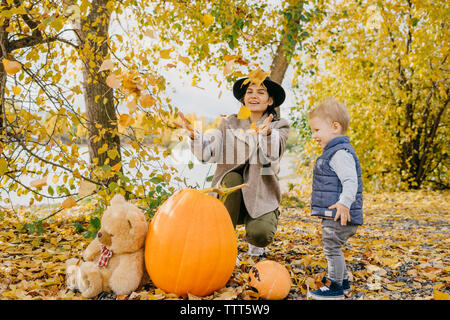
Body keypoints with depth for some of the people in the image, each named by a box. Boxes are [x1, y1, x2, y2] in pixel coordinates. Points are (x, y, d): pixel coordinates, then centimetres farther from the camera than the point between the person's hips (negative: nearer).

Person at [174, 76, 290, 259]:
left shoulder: (279, 126, 2)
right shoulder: (229, 124, 7)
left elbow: (273, 155, -21)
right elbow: (207, 154, -7)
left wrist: (267, 133, -43)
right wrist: (194, 134, -28)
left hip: (262, 198, -1)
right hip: (229, 197, 2)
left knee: (260, 235, -29)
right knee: (233, 177, -31)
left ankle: (254, 243, 11)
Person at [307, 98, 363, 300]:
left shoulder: (341, 153, -17)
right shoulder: (333, 152, 17)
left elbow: (350, 180, -28)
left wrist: (344, 202, -41)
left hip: (339, 215, -11)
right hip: (332, 215, 11)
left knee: (332, 248, -2)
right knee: (333, 249, 20)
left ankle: (334, 287, 11)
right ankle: (342, 281, 34)